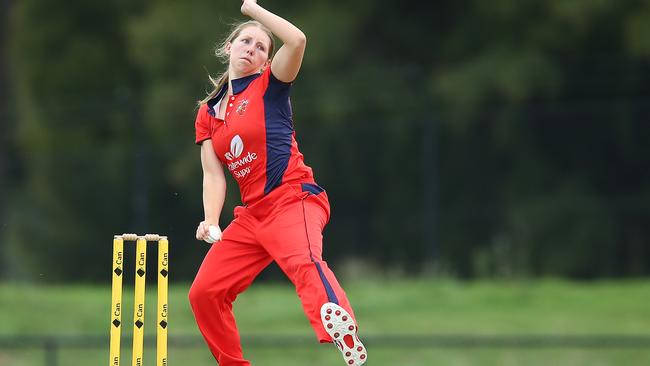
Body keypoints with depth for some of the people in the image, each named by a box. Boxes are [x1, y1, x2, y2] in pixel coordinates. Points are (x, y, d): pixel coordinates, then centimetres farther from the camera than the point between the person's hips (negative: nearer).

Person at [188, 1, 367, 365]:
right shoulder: (209, 113, 16)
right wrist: (211, 222, -8)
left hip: (293, 199, -7)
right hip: (252, 214, 7)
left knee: (305, 262, -37)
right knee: (204, 293, 7)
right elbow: (214, 175, 9)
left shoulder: (270, 85, 2)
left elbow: (297, 40, -18)